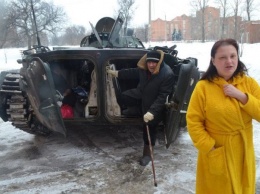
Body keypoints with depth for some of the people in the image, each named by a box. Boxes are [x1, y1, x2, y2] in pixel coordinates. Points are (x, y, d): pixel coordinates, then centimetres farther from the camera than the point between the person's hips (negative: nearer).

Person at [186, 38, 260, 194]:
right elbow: (193, 122, -13)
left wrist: (242, 96, -19)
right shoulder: (203, 87, -13)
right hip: (216, 154, -3)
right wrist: (209, 148, -17)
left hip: (243, 153, 4)